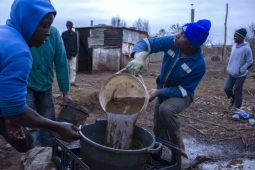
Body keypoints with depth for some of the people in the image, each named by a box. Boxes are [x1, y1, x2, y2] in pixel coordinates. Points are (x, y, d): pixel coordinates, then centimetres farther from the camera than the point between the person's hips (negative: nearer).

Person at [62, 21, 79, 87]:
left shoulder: (74, 34, 8)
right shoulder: (64, 34, 1)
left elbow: (75, 44, 10)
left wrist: (75, 53, -2)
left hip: (72, 54, 2)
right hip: (65, 54, -2)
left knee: (73, 68, 0)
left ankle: (72, 81, 5)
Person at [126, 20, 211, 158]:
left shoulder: (199, 65, -30)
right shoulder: (171, 42, -21)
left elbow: (184, 90, -23)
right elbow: (146, 43, -20)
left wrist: (159, 92, -32)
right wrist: (139, 57, -42)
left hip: (181, 95, -5)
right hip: (163, 92, 5)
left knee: (166, 109, -37)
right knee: (158, 130, 12)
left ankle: (178, 150, -16)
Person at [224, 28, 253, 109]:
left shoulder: (246, 48, -17)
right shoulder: (234, 46, 3)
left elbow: (249, 62, -11)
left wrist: (240, 70, -15)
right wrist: (229, 68, 11)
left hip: (240, 75, -6)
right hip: (231, 73, 6)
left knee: (237, 91, 4)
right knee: (226, 88, 3)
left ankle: (236, 106, 21)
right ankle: (232, 100, 30)